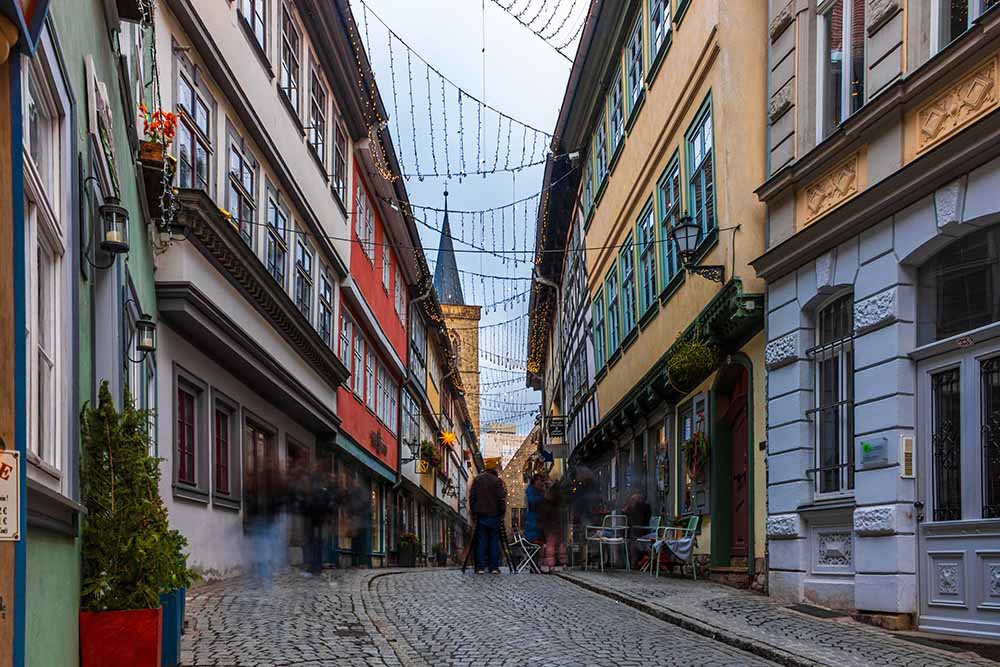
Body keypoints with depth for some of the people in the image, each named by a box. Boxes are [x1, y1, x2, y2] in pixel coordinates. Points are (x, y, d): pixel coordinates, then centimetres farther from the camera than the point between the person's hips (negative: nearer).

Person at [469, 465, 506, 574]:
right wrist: (502, 513, 2)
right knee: (494, 540, 4)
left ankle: (480, 567, 0)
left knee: (481, 541, 5)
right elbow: (502, 498, -7)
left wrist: (473, 512, 10)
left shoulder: (477, 479, 6)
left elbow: (471, 496, 5)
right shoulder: (497, 481, -3)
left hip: (481, 515, 2)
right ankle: (494, 567, 1)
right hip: (494, 515, -2)